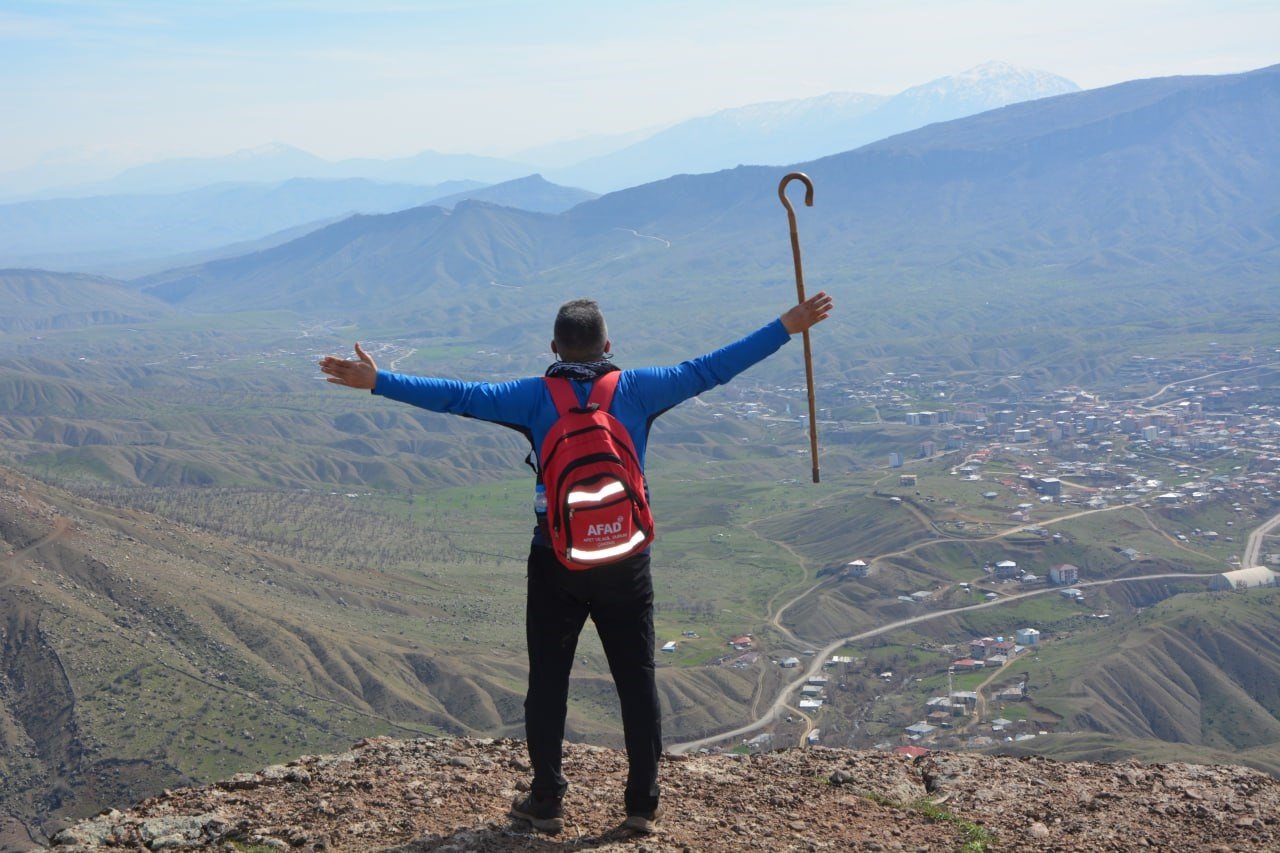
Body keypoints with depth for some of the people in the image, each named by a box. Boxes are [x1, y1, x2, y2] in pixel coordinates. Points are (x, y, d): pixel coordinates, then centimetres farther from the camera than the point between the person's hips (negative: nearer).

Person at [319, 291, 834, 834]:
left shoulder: (535, 396, -3)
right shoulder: (637, 390, -2)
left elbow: (459, 396, -9)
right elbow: (709, 370, 0)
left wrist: (377, 381, -5)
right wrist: (787, 327, 5)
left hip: (556, 562, 0)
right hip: (625, 563, 1)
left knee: (548, 682, 11)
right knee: (637, 682, 11)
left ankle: (546, 802, 18)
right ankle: (643, 805, 16)